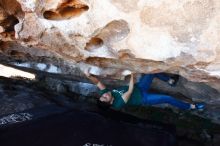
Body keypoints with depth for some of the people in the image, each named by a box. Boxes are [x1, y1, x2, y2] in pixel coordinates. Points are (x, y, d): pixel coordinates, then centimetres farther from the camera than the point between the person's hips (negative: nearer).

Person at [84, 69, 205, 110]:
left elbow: (97, 82, -21)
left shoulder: (104, 93, -12)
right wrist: (132, 76, -28)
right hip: (143, 98, -7)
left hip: (139, 87, 7)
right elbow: (130, 91, -32)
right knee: (168, 99, -11)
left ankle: (170, 81, 22)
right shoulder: (118, 104, -30)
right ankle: (190, 107, 13)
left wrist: (88, 75, -40)